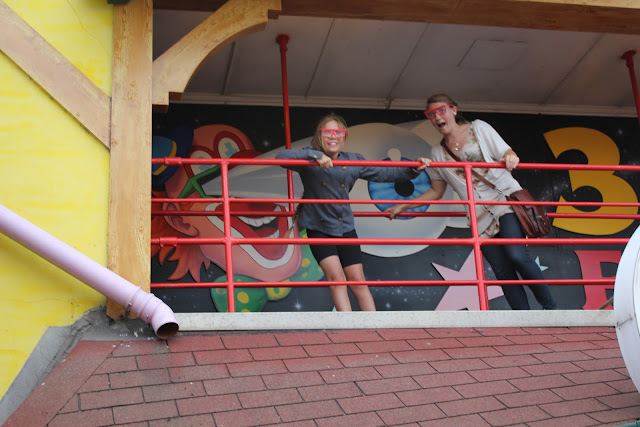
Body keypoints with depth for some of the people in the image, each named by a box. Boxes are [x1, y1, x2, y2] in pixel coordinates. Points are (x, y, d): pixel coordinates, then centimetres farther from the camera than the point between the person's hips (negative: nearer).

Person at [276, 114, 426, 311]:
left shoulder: (354, 161, 1)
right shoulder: (310, 159, -10)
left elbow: (384, 173, 4)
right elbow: (281, 157, -27)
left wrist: (413, 169, -9)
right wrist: (314, 155, -39)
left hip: (345, 227, 3)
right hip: (318, 228, -3)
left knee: (357, 280, 3)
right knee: (336, 276, -15)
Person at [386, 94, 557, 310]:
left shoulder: (479, 128, 7)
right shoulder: (438, 153, 13)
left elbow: (508, 154, 4)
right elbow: (436, 191, 19)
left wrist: (511, 157, -20)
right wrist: (404, 206, 11)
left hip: (506, 198, -3)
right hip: (481, 217, 3)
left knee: (516, 254, -25)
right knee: (503, 272, -5)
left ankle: (550, 307, -12)